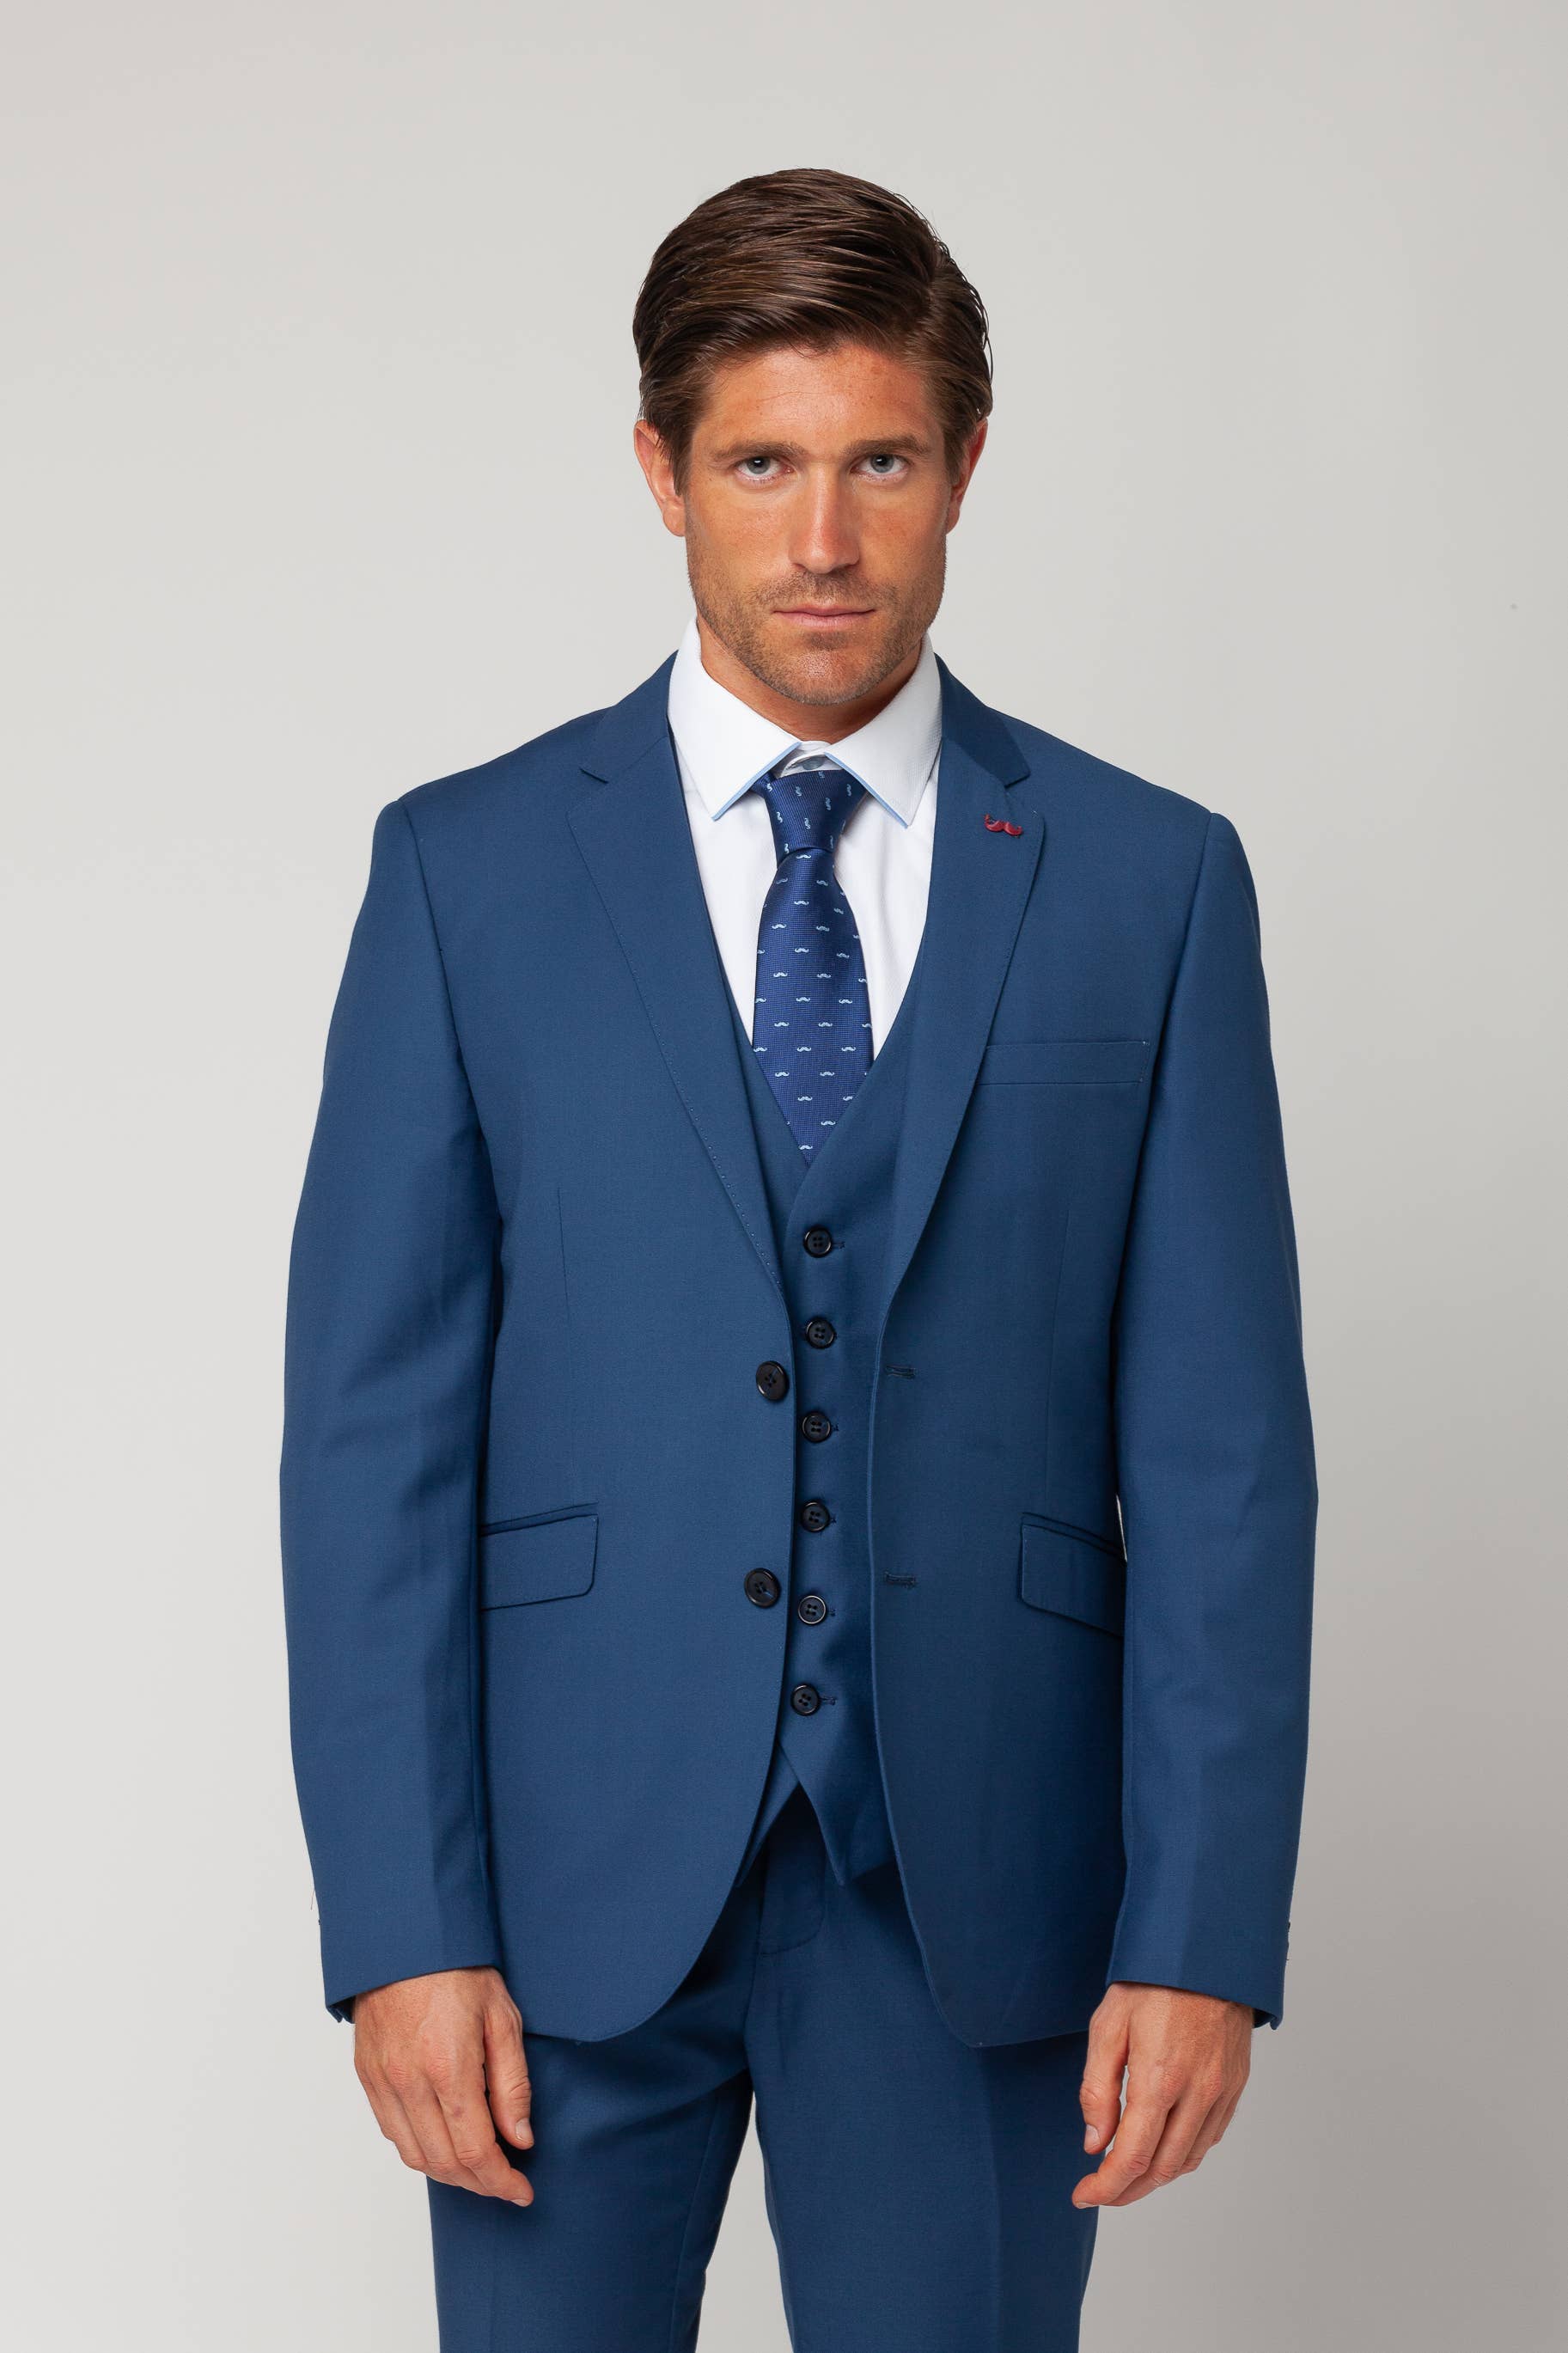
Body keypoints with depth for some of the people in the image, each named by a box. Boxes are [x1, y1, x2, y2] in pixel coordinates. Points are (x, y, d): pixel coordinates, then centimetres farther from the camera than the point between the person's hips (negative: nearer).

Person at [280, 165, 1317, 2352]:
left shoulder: (1152, 882, 2)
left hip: (973, 1886, 0)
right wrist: (403, 1923, -8)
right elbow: (375, 1429, -1)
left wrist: (1201, 1930, -6)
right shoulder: (467, 869, 1)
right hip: (577, 1869, 0)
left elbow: (1219, 1450, 0)